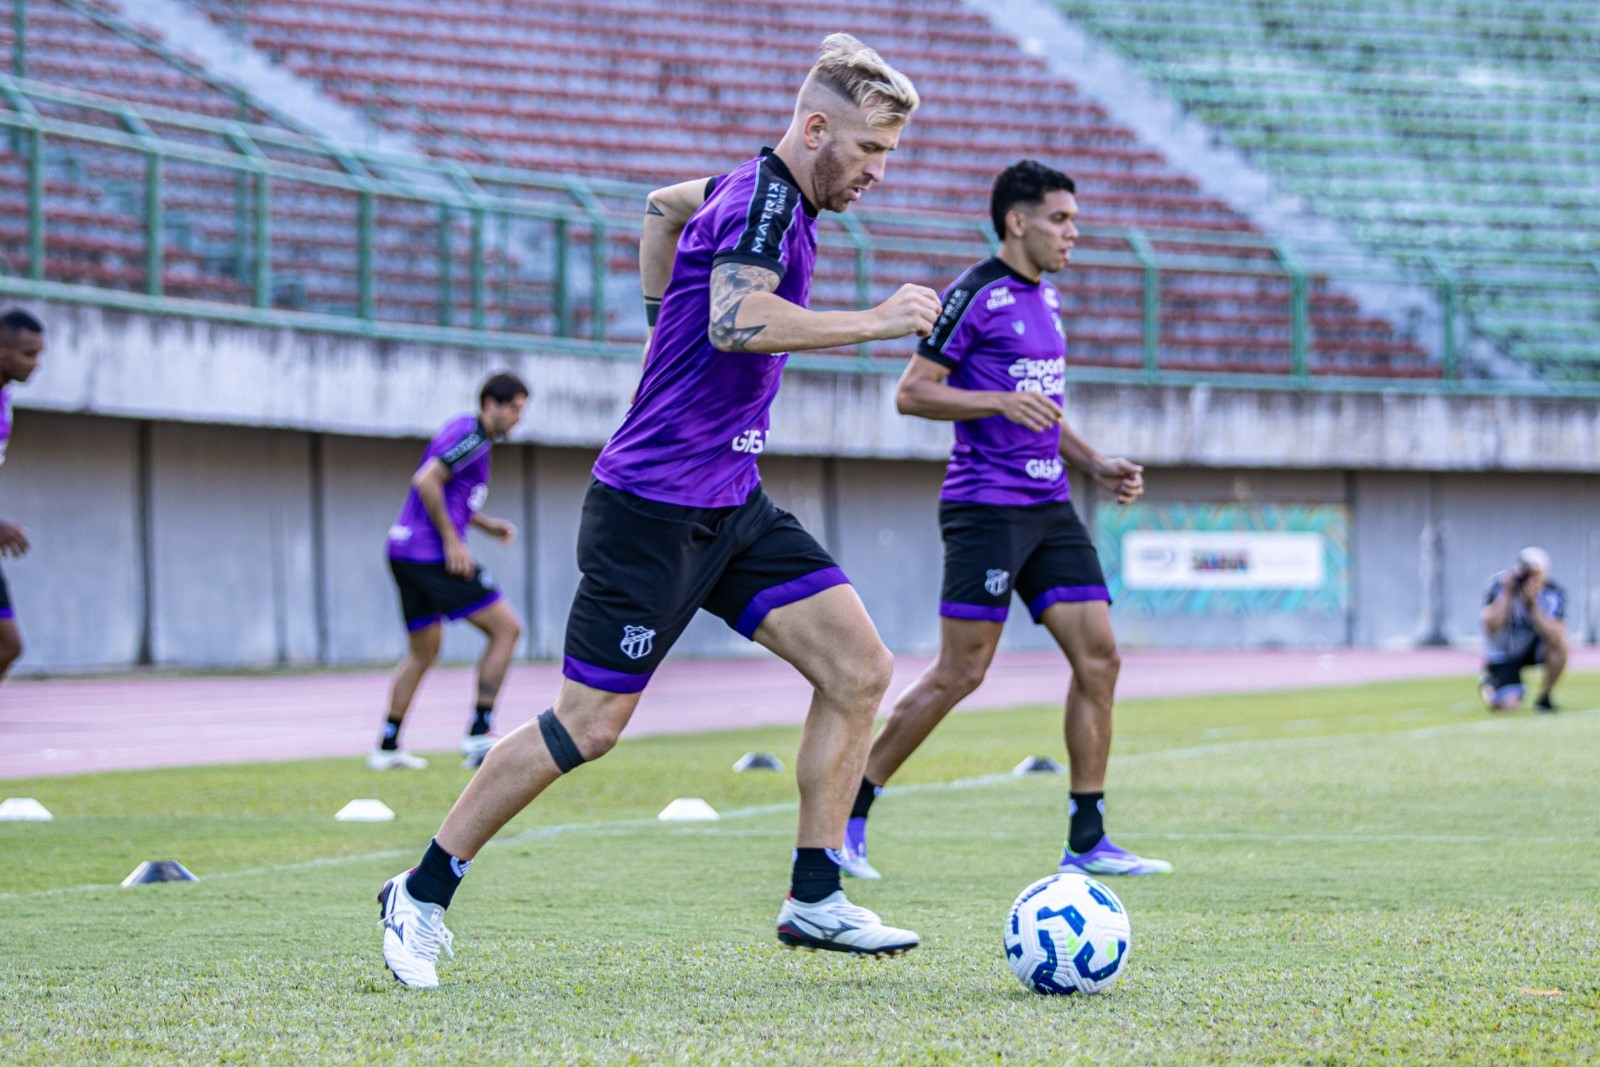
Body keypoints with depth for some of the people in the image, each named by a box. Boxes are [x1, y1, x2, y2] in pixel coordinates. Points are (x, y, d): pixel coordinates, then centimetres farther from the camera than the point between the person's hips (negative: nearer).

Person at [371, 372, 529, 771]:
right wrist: (451, 541, -20)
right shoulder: (469, 435, -11)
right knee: (506, 628, -5)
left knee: (423, 651, 18)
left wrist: (489, 525, 15)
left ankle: (387, 746, 19)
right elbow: (426, 481, -22)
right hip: (431, 554, -10)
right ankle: (479, 732, -8)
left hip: (405, 552, 10)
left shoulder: (474, 438, 20)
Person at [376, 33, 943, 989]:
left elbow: (668, 203, 32)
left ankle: (814, 900, 5)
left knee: (860, 667, -1)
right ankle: (423, 894, 9)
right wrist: (876, 322, -29)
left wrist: (672, 312, 31)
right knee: (589, 725, -5)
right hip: (654, 507, -9)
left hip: (730, 505, 9)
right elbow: (738, 320, -36)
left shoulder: (765, 194, 11)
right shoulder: (765, 201, -17)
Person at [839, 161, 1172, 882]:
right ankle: (847, 816, 2)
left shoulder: (1044, 298, 18)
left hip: (1049, 505, 8)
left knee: (1098, 658, 0)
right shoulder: (977, 294, -8)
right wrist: (1000, 401, -21)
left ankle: (1086, 842, 4)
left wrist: (1096, 465, 16)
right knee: (961, 671, -9)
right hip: (986, 505, -8)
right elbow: (911, 393, -11)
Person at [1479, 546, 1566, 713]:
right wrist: (1507, 594, -33)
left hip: (1532, 648, 1)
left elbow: (1554, 636, -31)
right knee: (1508, 705, -19)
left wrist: (1532, 604, -38)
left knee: (1559, 643, -31)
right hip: (1502, 654, -1)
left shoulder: (1554, 594, -19)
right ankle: (1490, 684, 21)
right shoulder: (1500, 585, -21)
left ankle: (1545, 697, -7)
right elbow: (1492, 627, -31)